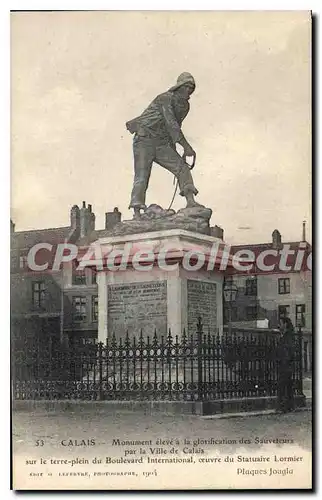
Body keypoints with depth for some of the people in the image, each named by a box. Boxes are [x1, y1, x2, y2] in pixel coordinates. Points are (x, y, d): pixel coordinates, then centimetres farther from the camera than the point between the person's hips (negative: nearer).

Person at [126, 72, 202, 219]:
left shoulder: (185, 106, 13)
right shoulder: (166, 99, -13)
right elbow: (171, 124, -22)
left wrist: (175, 154, 24)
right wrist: (187, 147, -26)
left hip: (162, 143, 8)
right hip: (145, 141, -8)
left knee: (182, 167, -9)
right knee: (142, 177, -14)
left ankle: (190, 201, -18)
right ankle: (137, 214, -18)